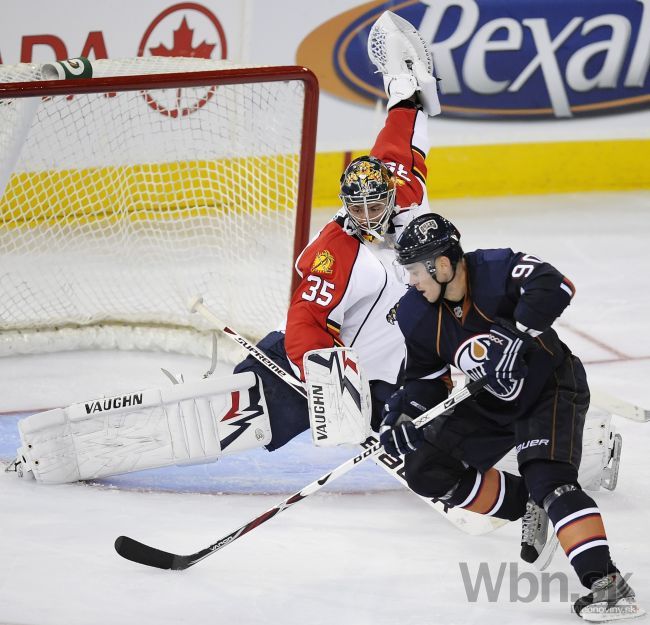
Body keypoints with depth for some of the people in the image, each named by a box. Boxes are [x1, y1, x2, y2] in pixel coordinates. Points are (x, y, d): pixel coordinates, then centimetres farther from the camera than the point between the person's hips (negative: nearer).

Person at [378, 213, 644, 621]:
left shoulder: (495, 271, -27)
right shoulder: (418, 313, -6)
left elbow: (554, 288, -44)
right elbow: (427, 376, 4)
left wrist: (514, 336, -47)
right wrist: (402, 413, -12)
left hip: (551, 387, -8)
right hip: (490, 401, 8)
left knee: (548, 477, -28)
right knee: (427, 470, 2)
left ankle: (606, 584, -34)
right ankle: (529, 508, 13)